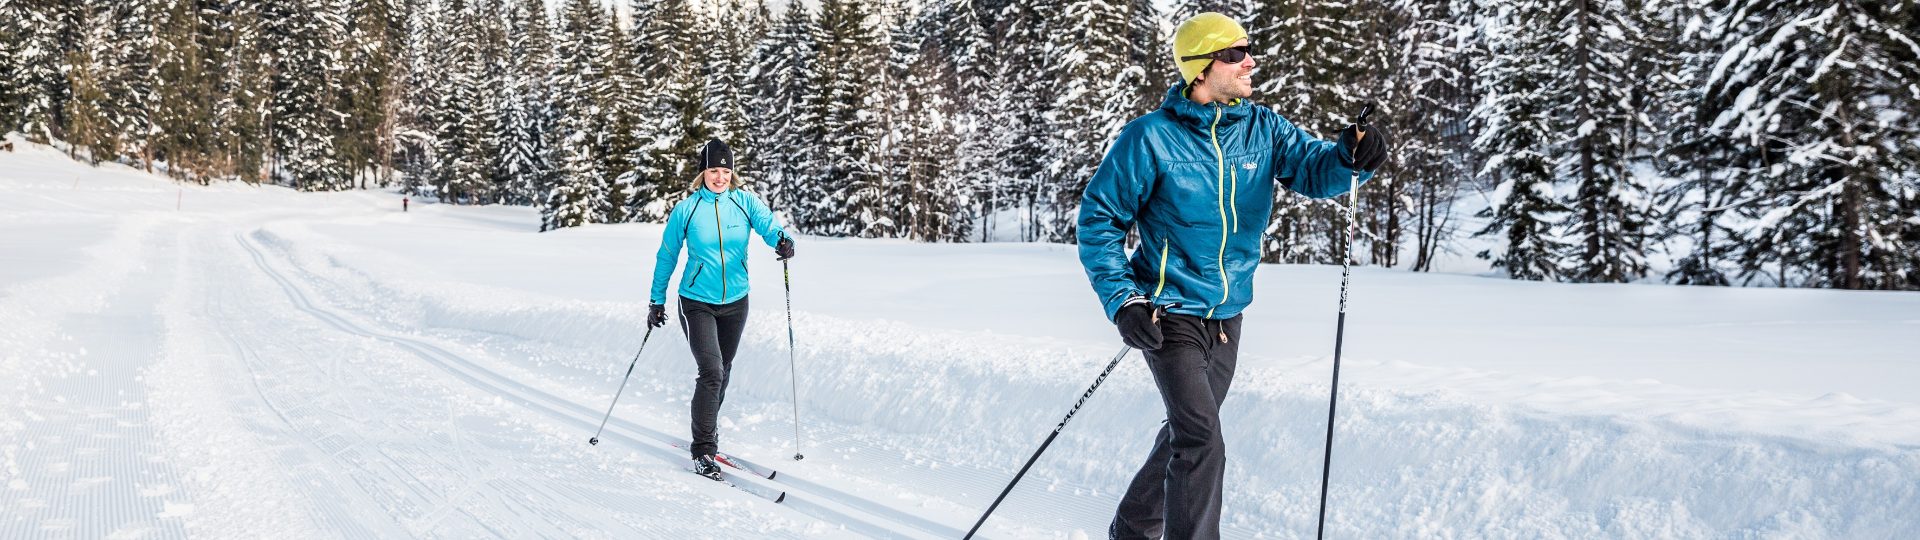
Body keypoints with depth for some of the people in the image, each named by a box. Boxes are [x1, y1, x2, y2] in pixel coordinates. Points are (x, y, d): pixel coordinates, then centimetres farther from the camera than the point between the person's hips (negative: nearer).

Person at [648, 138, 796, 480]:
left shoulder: (745, 202, -3)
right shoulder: (686, 210, -7)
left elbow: (768, 224, -20)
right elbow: (667, 257, 3)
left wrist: (782, 239, -44)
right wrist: (657, 301, 6)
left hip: (735, 302, 3)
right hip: (697, 303, -3)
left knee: (722, 373, 16)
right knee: (711, 371, -17)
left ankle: (705, 433, 37)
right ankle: (703, 451, -8)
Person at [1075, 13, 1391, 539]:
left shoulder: (1262, 128, 0)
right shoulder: (1151, 137, -14)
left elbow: (1313, 168, -12)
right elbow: (1099, 218, -8)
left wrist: (1350, 156, -36)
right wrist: (1122, 300, -17)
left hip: (1227, 316, 6)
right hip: (1171, 313, -6)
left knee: (1186, 434, 20)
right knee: (1202, 442, -17)